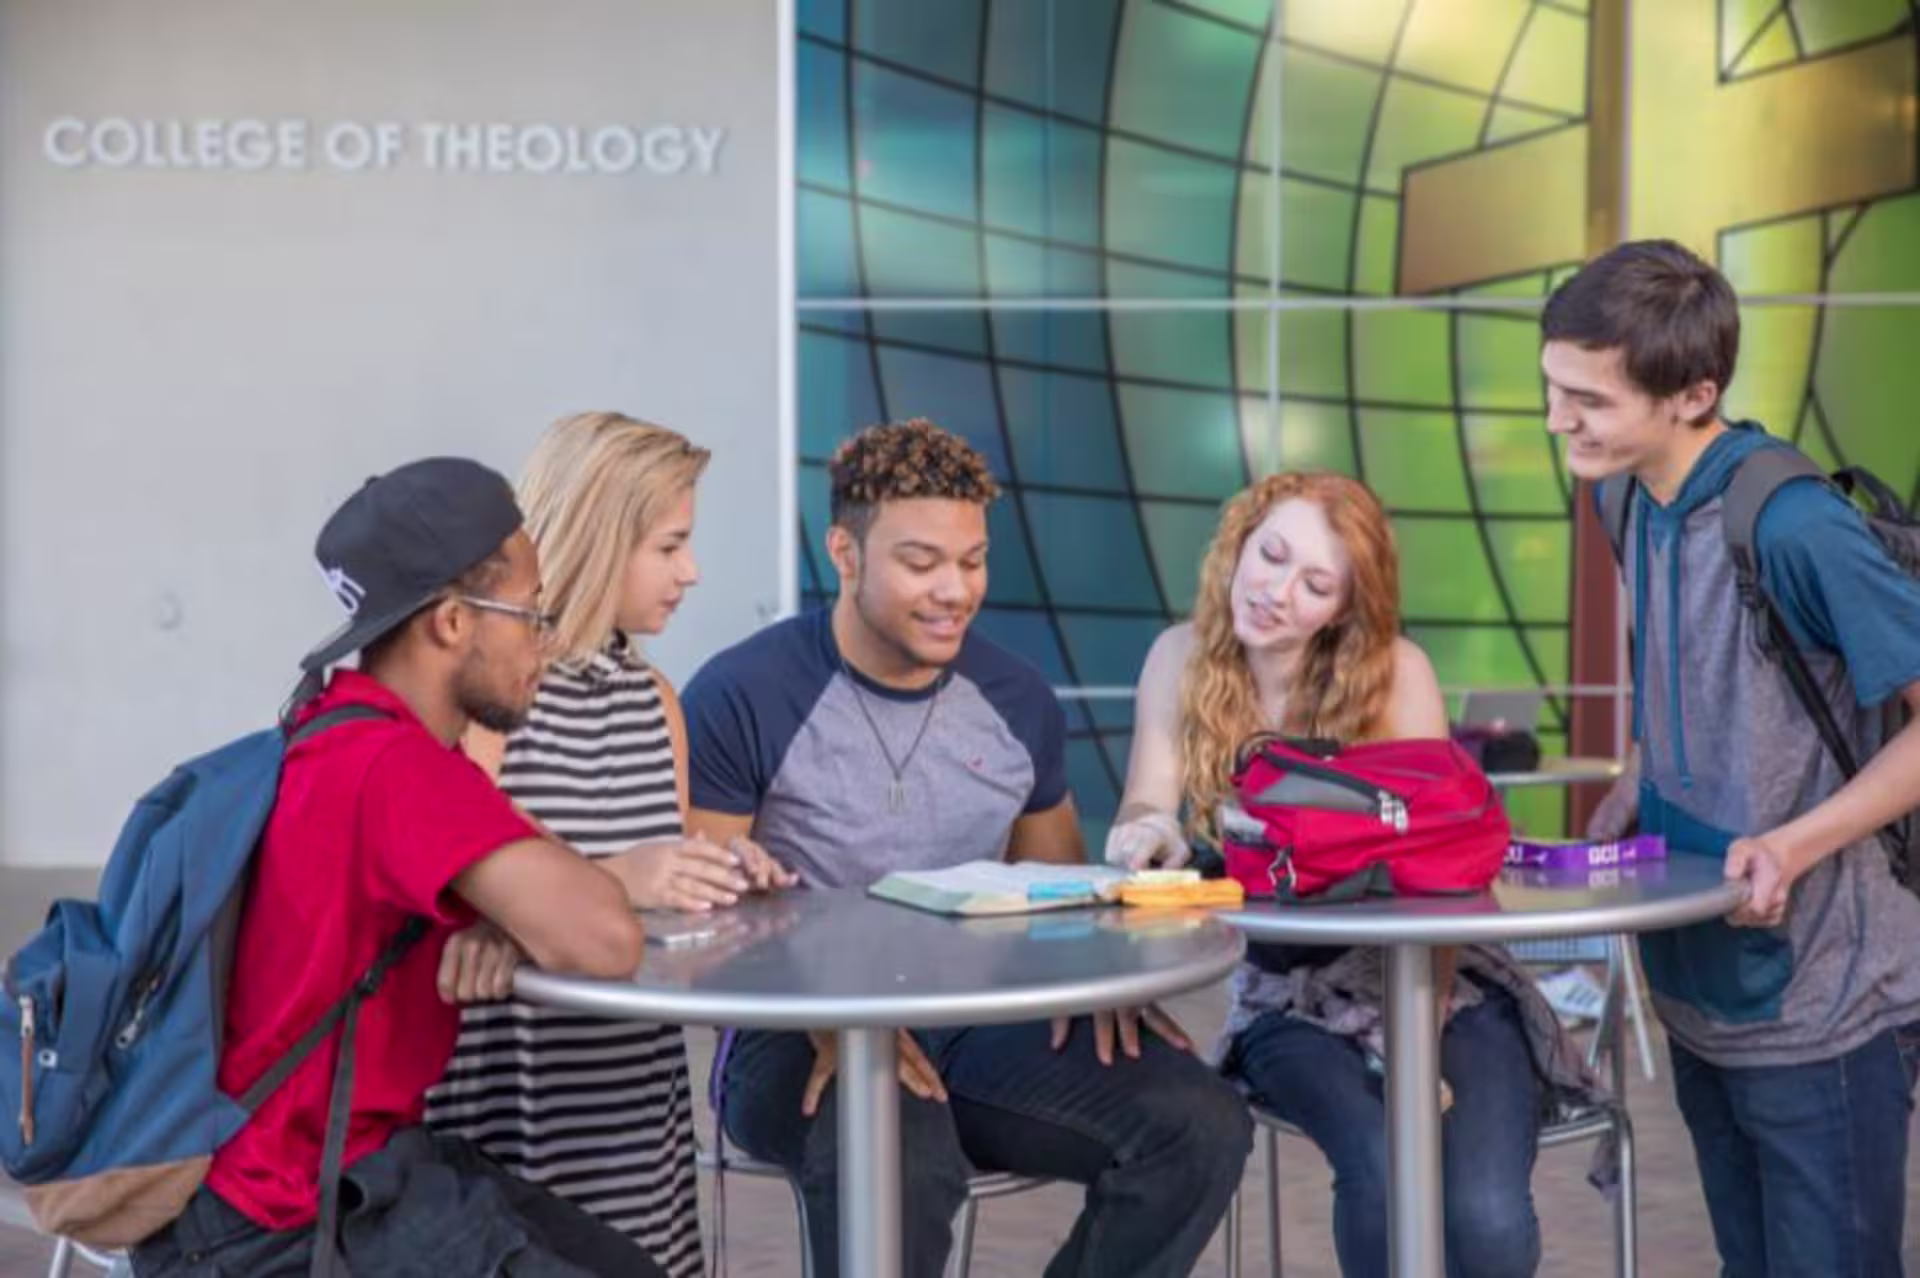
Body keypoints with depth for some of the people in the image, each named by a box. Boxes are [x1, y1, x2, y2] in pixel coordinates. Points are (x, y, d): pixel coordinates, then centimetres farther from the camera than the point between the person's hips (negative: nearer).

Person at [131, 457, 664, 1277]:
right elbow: (603, 942, -33)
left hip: (355, 1154, 9)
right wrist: (519, 912, -11)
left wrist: (503, 920, -12)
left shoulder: (349, 733, 6)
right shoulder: (398, 764, -25)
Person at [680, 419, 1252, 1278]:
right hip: (800, 1034, -5)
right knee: (902, 1164, -38)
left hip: (977, 1021, 5)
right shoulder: (742, 697, -9)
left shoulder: (1018, 702, 8)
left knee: (1200, 1127, -15)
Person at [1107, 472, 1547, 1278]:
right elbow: (1143, 817, -9)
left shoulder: (1394, 671, -11)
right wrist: (1147, 833, -33)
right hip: (1290, 1003, 1)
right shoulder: (1182, 659, -4)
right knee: (1384, 1174, -29)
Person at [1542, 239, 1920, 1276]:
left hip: (1818, 1004, -7)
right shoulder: (1636, 503, 2)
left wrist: (1796, 846, -23)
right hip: (1702, 993, 7)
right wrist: (1618, 826, 5)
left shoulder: (1792, 526, -23)